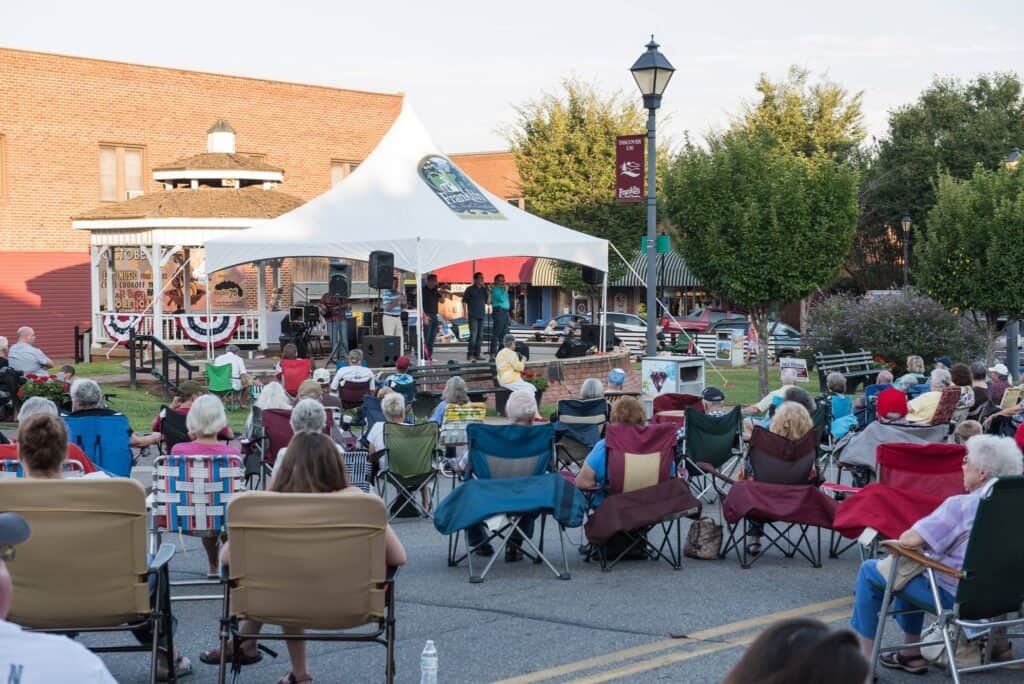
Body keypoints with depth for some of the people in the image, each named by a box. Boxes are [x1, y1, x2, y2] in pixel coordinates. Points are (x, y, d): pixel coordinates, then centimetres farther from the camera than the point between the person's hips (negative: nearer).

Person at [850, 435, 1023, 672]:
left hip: (955, 597, -8)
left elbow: (908, 541, -24)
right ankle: (911, 654, 34)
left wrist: (905, 538, -1)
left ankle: (864, 659, 12)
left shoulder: (961, 506, -22)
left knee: (869, 571, 8)